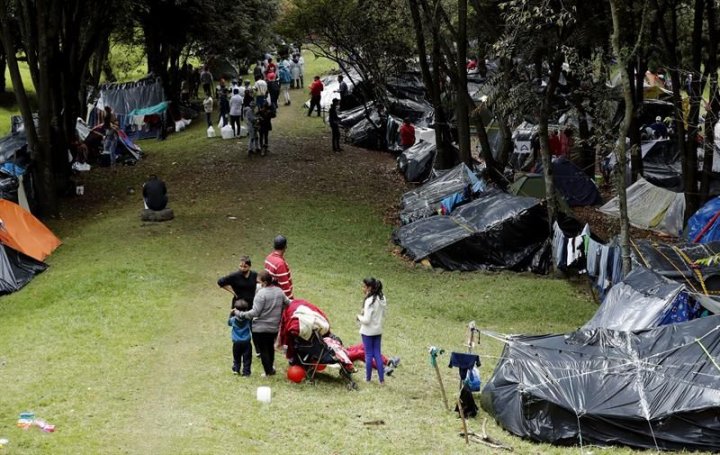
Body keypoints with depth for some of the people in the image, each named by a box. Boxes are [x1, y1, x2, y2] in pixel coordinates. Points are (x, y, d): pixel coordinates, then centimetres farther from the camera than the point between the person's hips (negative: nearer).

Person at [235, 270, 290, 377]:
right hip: (274, 327, 7)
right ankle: (271, 367, 35)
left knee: (263, 350, 9)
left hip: (260, 328, -7)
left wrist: (239, 314, -16)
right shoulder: (279, 291, 0)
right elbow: (288, 303, 11)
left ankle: (269, 371, 12)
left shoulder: (262, 293, -22)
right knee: (270, 347, 26)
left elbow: (255, 312, -24)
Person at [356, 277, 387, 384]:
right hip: (378, 331, 7)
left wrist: (359, 317, -6)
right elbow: (383, 316, 10)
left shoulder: (370, 301, -23)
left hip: (368, 332, -7)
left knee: (369, 354, 6)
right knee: (378, 353, 12)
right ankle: (381, 379, 13)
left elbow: (366, 320, -23)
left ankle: (368, 378, 18)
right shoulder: (382, 299, 1)